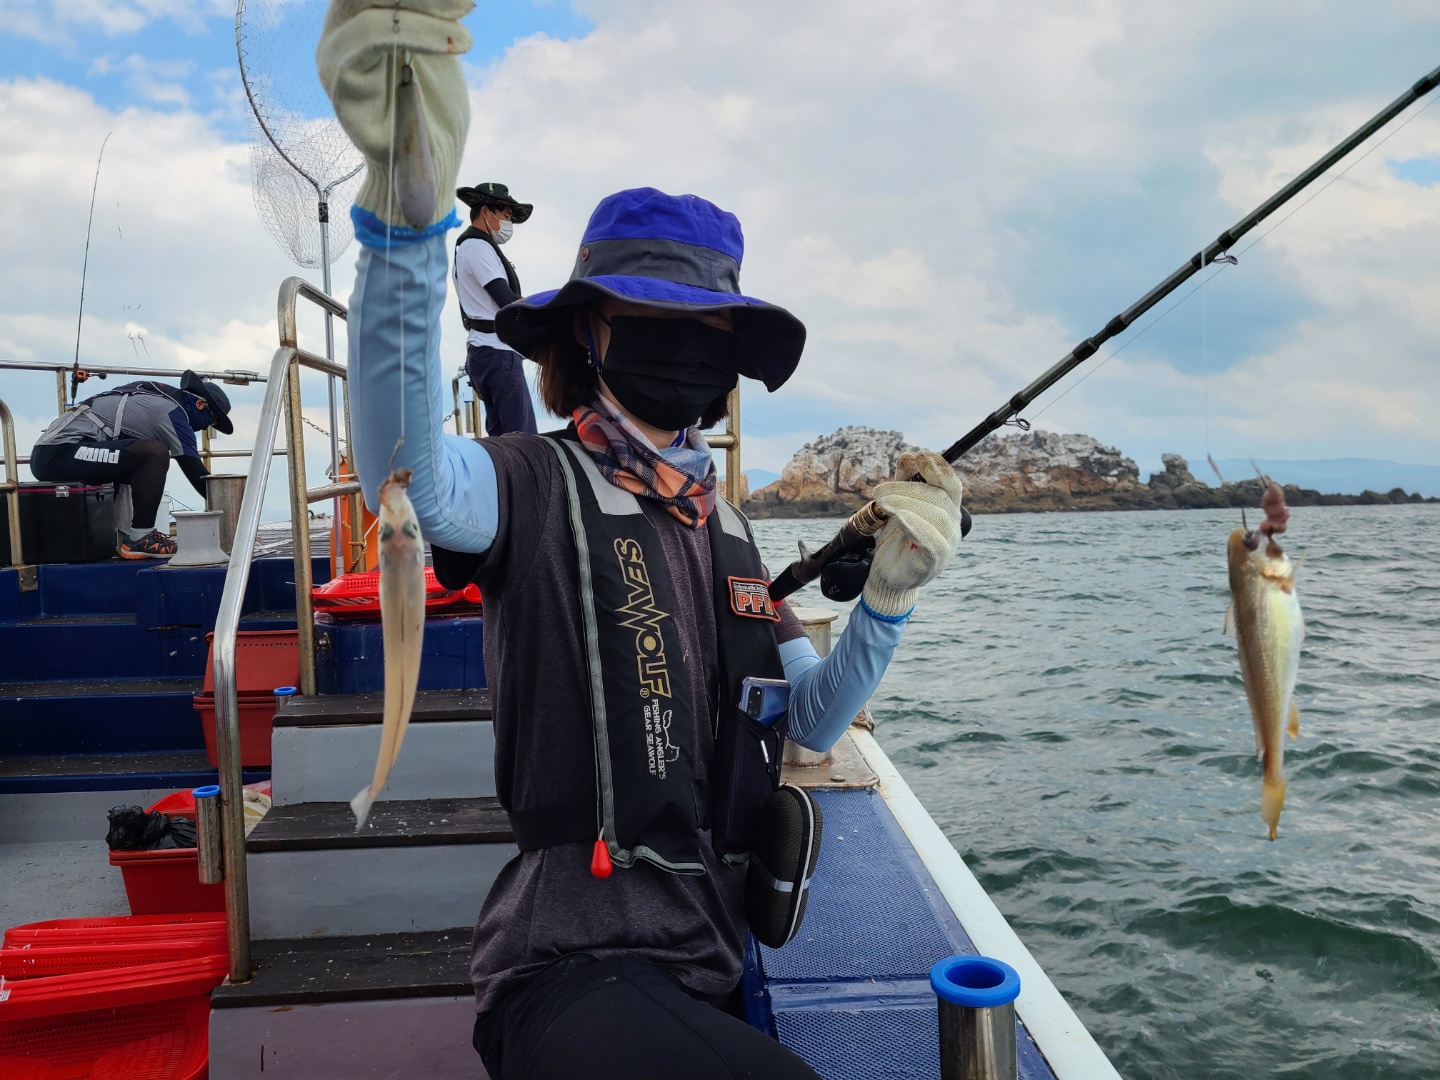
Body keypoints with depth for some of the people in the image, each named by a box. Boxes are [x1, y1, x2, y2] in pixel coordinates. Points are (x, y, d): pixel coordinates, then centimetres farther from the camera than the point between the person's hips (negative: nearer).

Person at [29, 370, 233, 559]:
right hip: (59, 453, -10)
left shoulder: (153, 392, 17)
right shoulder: (172, 411, -8)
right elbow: (194, 471, -9)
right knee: (155, 453, -21)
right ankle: (140, 540, -15)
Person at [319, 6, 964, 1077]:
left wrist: (889, 595, -5)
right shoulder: (538, 486, -9)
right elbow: (407, 476, -33)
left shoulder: (727, 529, 12)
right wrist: (407, 206, -46)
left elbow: (809, 721, 11)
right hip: (571, 969, -7)